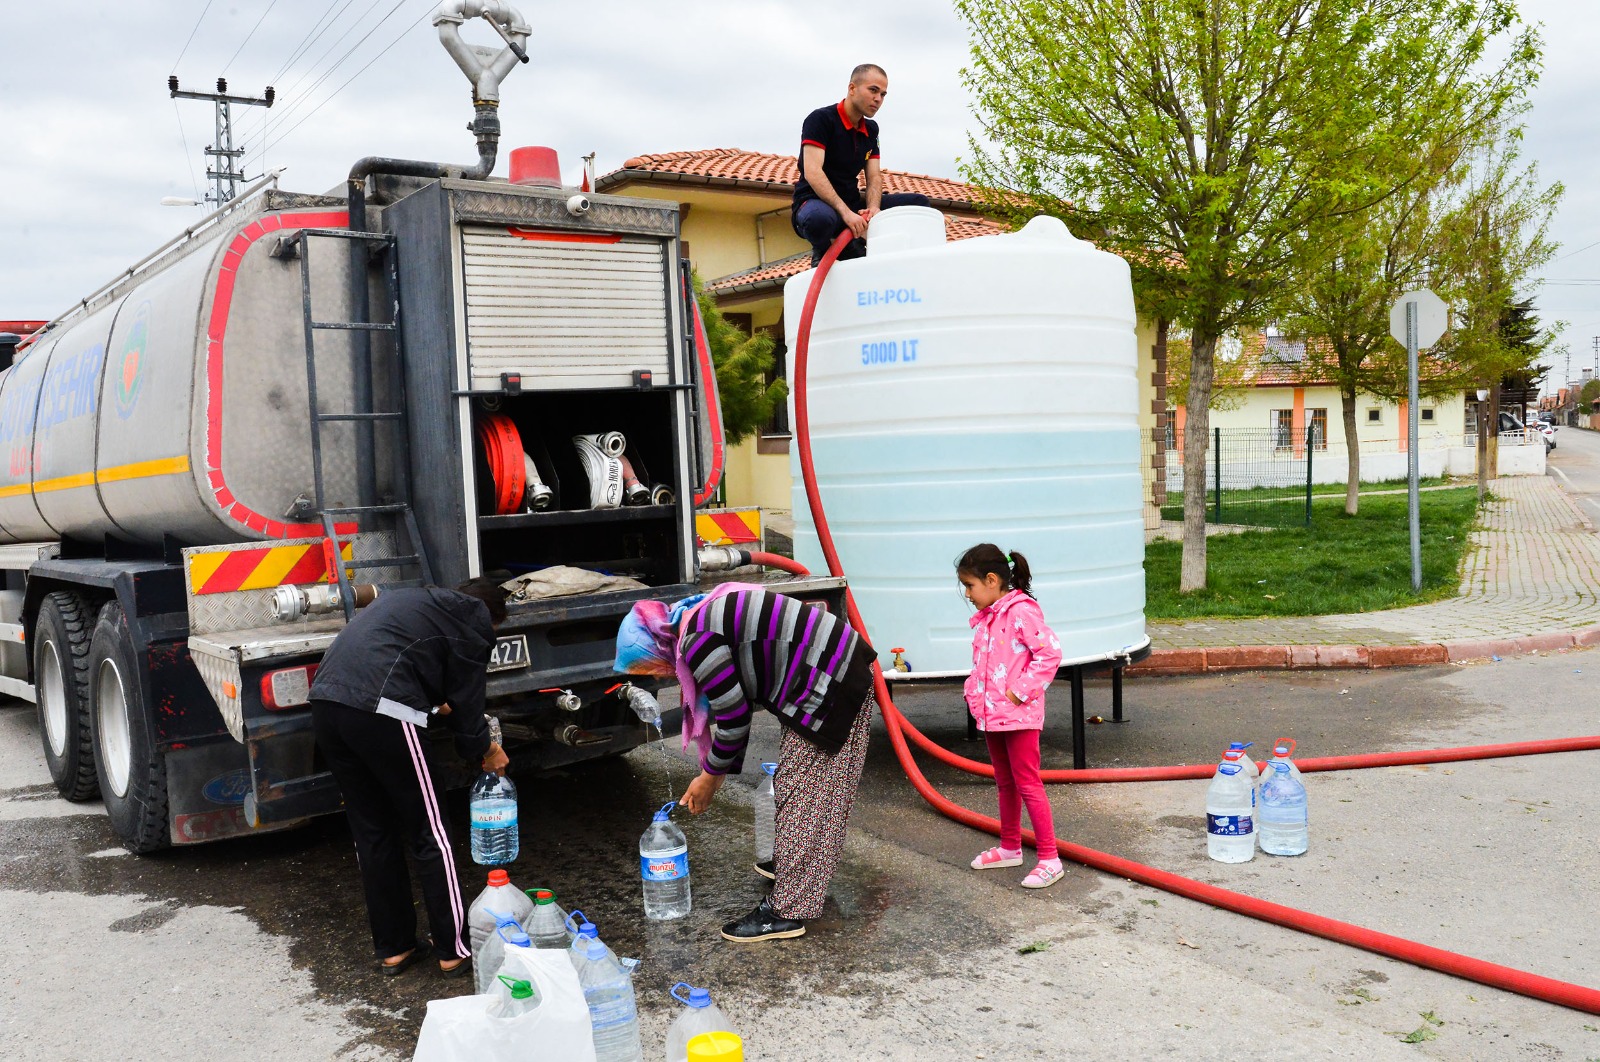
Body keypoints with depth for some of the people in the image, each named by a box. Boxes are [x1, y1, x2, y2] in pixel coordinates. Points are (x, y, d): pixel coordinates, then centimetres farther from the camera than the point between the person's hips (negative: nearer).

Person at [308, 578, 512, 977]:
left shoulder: (414, 600, 32)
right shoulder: (474, 618, 9)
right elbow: (467, 695, 10)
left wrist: (437, 708, 34)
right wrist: (483, 751, 23)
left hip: (326, 703, 8)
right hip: (380, 713, -8)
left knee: (372, 834, 17)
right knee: (430, 835, 5)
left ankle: (393, 948, 25)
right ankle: (454, 951, 13)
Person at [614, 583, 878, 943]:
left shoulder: (697, 641, -18)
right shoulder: (703, 614, 13)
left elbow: (734, 717, -13)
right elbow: (734, 702, 19)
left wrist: (709, 776, 2)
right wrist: (719, 771, 19)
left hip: (828, 687, -10)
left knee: (801, 794, -5)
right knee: (793, 783, 22)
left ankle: (787, 912, 2)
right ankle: (793, 866, 39)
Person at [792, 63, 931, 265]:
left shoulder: (871, 129, 13)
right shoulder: (821, 119, -10)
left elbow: (874, 177, 7)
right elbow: (812, 173, -22)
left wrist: (873, 208, -17)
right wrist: (845, 213, -32)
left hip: (852, 205, 7)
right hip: (815, 202, -7)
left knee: (918, 202, -2)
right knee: (820, 217, -44)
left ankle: (854, 248, -1)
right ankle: (822, 253, -7)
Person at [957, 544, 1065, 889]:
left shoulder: (1021, 612, -16)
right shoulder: (984, 618, 12)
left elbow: (1050, 653, -22)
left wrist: (1020, 691, -21)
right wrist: (974, 689, 8)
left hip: (1019, 716, -9)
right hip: (991, 715, 9)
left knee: (1028, 785, -6)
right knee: (1005, 784, 19)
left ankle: (1049, 860, 1)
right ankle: (1010, 847, 33)